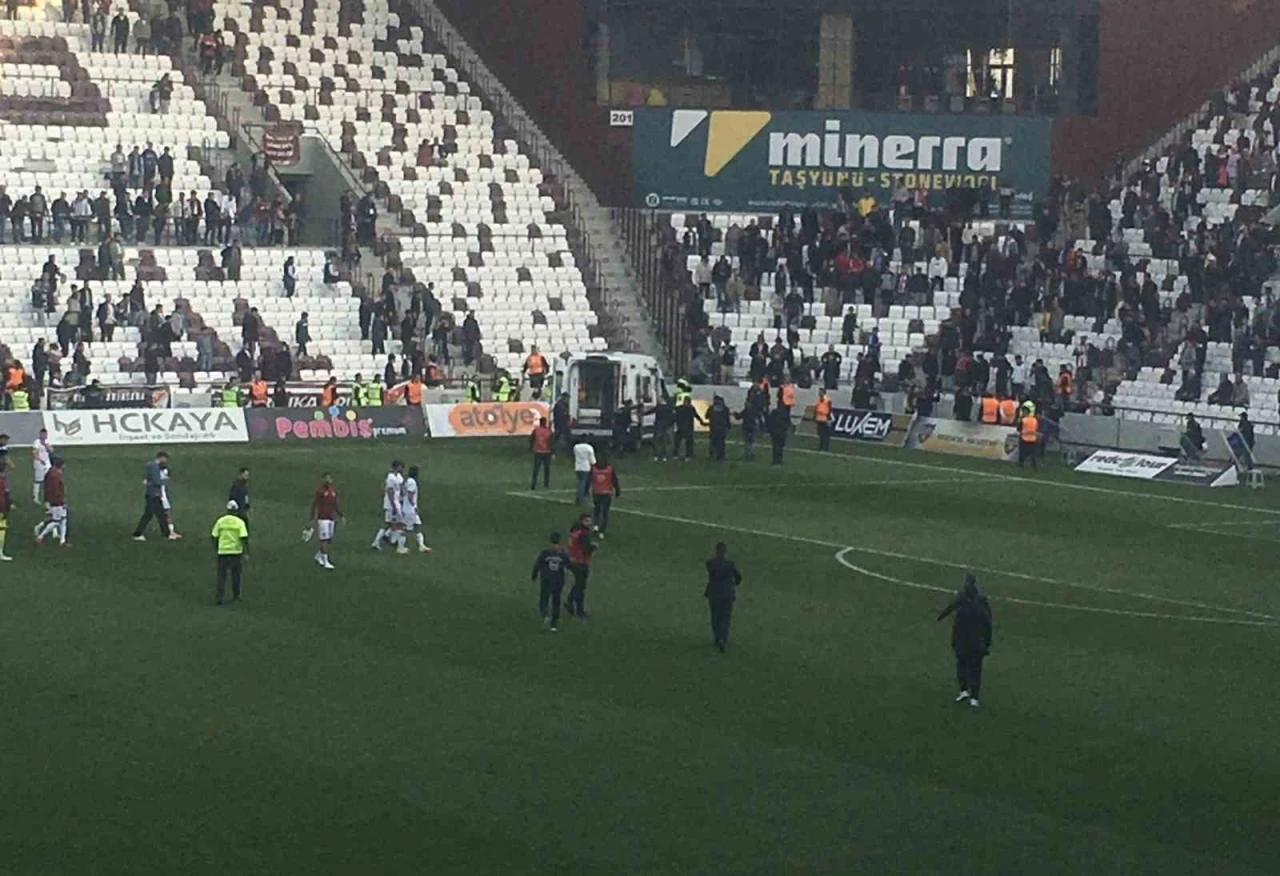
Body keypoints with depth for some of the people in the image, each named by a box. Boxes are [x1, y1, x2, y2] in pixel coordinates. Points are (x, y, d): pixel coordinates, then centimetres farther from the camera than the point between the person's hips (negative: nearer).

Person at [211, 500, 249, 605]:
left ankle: (220, 597, -6)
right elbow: (244, 538, -12)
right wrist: (246, 553, -7)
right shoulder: (240, 522, -6)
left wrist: (215, 549, 16)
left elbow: (214, 536, 2)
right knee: (236, 575, 15)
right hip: (236, 552, 0)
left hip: (222, 552, 0)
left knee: (221, 576, 4)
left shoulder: (220, 521, -2)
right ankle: (235, 596, 24)